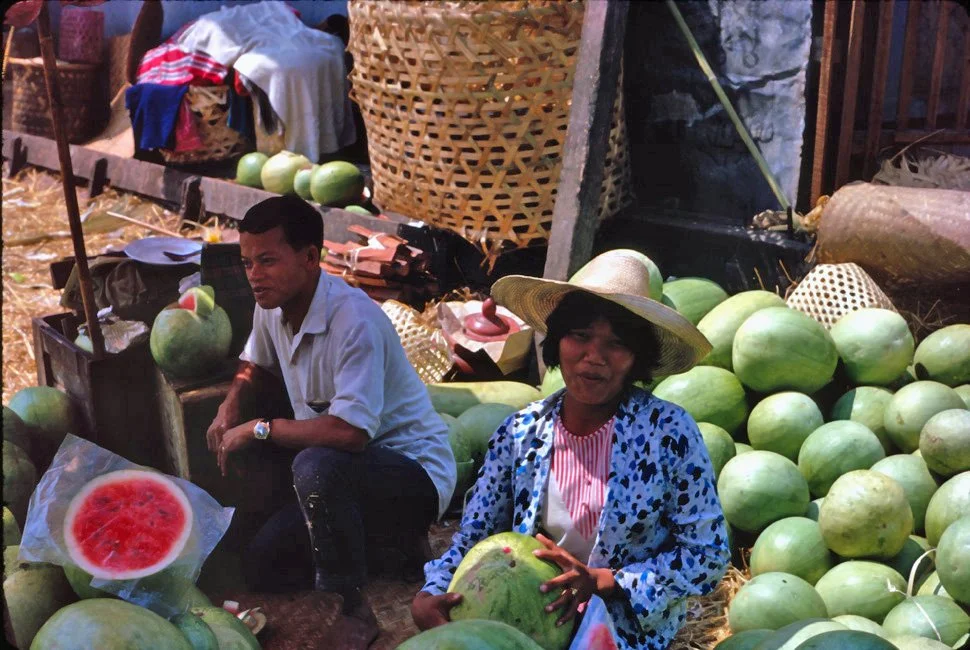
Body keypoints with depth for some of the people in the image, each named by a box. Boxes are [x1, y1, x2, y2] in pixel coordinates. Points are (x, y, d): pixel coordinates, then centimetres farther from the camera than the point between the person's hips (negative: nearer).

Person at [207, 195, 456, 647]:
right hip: (344, 471, 9)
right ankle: (391, 544, 19)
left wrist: (259, 430, -24)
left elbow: (351, 431, -37)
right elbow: (256, 366, 21)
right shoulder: (272, 306, -1)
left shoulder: (353, 320, -28)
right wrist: (231, 406, -2)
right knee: (262, 567, 2)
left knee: (317, 467, -37)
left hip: (415, 473, -9)